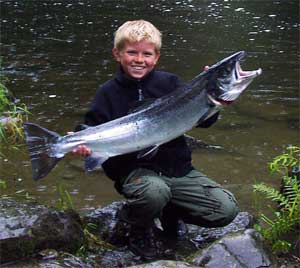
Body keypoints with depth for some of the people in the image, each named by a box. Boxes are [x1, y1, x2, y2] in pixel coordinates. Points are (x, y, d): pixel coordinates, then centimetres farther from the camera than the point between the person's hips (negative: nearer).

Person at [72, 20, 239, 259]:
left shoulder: (170, 83, 2)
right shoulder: (109, 93, -1)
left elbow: (204, 121, 0)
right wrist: (83, 145, -23)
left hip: (178, 169, 3)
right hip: (135, 170, -3)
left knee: (226, 209, -11)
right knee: (154, 191, -38)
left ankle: (170, 211, 18)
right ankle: (139, 229, -1)